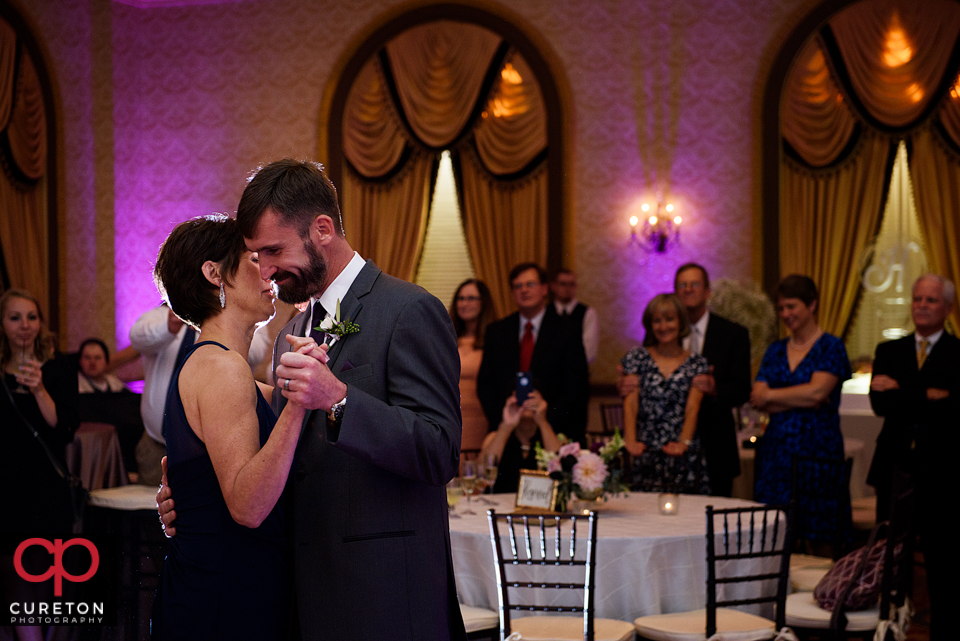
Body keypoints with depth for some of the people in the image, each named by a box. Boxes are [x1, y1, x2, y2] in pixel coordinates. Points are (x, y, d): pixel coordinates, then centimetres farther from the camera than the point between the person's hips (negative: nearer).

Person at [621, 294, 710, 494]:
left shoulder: (696, 363, 7)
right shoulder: (638, 357, 7)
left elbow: (693, 406, -3)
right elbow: (630, 403, -1)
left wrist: (683, 442, -20)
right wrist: (630, 440, -17)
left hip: (683, 455, 0)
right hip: (645, 454, 0)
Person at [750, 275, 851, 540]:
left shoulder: (831, 347, 0)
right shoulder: (776, 350, 15)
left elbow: (817, 391, -14)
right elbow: (758, 399, 3)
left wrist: (771, 395, -3)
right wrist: (803, 399, -8)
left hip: (816, 449, -5)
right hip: (776, 449, 5)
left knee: (815, 534, -4)